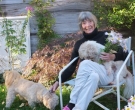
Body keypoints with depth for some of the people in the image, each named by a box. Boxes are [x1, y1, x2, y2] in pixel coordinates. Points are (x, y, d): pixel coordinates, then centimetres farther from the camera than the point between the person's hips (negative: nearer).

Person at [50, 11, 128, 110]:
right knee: (94, 76, -34)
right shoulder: (79, 44, 12)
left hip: (107, 74, -2)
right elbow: (71, 66, 11)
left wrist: (113, 57, -18)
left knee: (85, 63, -31)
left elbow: (124, 54, 4)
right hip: (87, 75, 2)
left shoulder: (106, 36, 5)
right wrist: (58, 81, 1)